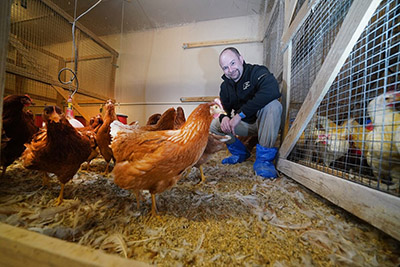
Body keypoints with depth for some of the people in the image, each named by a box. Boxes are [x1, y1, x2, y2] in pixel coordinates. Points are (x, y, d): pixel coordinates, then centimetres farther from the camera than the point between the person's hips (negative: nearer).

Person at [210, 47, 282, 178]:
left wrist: (240, 114, -40)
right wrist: (224, 117, -22)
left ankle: (264, 159, -27)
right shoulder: (225, 85, 4)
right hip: (244, 124, 6)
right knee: (213, 125, -5)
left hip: (264, 123, -5)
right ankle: (240, 153, 10)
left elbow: (272, 90, -39)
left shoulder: (257, 71, -17)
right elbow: (224, 107, 5)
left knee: (272, 105, -37)